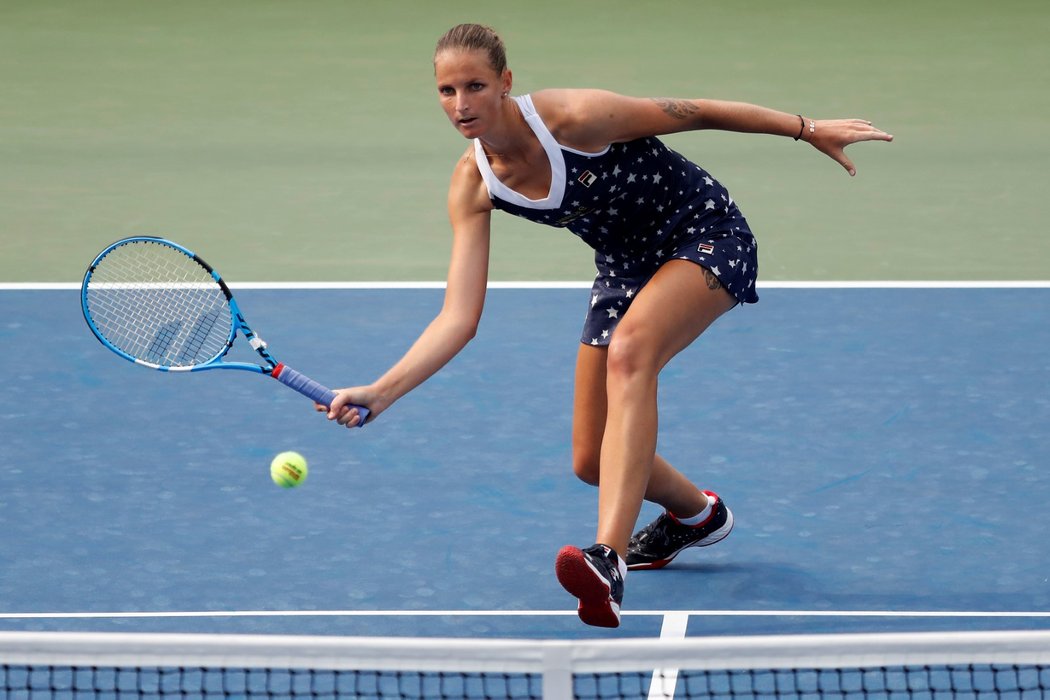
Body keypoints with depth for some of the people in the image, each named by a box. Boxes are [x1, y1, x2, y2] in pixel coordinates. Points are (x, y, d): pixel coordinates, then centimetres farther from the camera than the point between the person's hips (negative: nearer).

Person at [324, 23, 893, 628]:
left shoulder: (573, 117, -29)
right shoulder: (473, 186, -13)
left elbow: (697, 113, -16)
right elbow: (459, 318, -15)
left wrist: (809, 130, -10)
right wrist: (381, 392, -27)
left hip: (708, 235, -6)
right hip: (628, 270, 6)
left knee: (629, 349, -37)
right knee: (593, 461, 4)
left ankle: (609, 558, -48)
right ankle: (697, 515, 39)